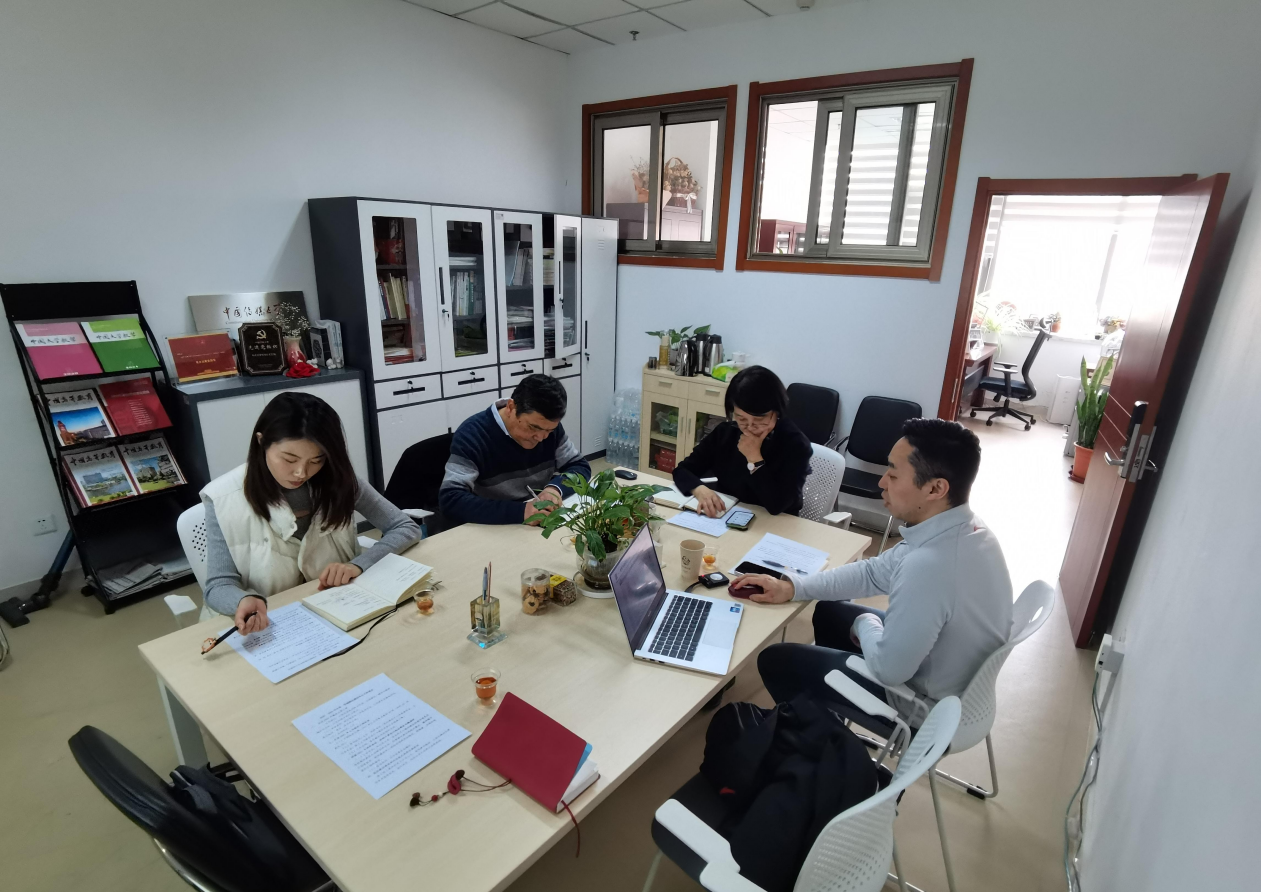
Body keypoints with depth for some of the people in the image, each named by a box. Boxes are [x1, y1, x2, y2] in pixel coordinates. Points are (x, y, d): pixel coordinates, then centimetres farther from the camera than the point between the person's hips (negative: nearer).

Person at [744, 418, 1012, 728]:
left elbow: (889, 669, -29)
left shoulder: (929, 565, -39)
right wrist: (792, 587, -3)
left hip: (928, 707, -8)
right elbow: (875, 571, 2)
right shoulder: (965, 528, -8)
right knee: (830, 612, 24)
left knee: (775, 661, 4)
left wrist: (865, 624, -8)